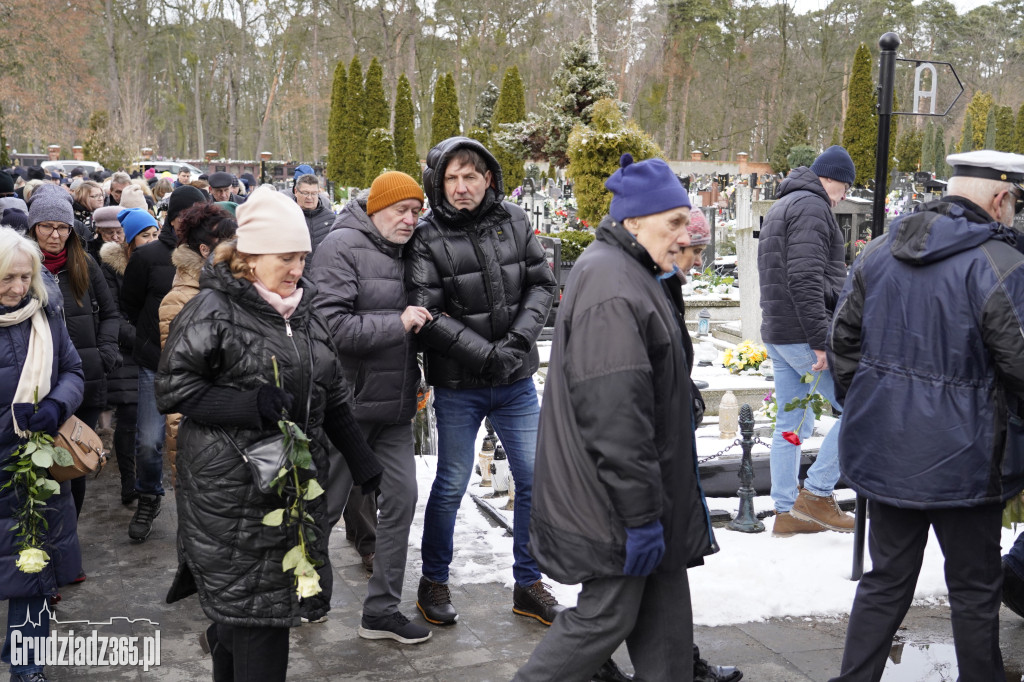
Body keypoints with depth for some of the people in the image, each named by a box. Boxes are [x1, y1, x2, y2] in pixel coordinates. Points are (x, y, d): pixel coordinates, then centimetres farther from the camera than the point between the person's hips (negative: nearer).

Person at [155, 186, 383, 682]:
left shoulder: (304, 310, 12)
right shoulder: (213, 310, -8)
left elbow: (332, 396, 19)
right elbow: (172, 388, -10)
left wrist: (363, 463, 15)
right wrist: (249, 405, -21)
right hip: (231, 488, -6)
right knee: (253, 602, -3)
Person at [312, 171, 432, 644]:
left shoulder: (402, 253, 12)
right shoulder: (342, 246, -13)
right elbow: (330, 326, -24)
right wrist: (397, 324, -22)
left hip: (394, 406, 7)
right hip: (348, 404, -7)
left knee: (401, 498, 6)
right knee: (324, 506, 6)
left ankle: (382, 610, 18)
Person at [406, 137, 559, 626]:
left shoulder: (514, 221, 2)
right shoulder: (428, 238, -9)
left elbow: (542, 284, 4)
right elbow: (427, 314, -15)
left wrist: (520, 340, -11)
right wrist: (486, 352, -21)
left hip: (517, 383, 4)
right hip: (458, 387, -4)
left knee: (535, 481, 7)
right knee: (451, 486, 6)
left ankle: (528, 585, 23)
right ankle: (434, 582, 26)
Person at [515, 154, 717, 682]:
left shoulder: (626, 271, 14)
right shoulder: (612, 291, -22)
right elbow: (615, 415, -27)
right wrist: (641, 514, -23)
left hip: (644, 486, 11)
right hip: (612, 499, -10)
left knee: (664, 602, 16)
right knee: (607, 615, 1)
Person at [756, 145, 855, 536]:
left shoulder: (782, 207, 23)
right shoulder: (812, 207, -10)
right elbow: (806, 279, -21)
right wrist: (820, 340, -22)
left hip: (777, 334, 11)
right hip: (804, 335, -10)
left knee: (791, 424, 13)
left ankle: (787, 512, 18)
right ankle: (817, 493, -2)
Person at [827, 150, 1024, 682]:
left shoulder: (877, 252, 3)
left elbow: (843, 339, 8)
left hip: (885, 452, 5)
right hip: (962, 459, -5)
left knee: (886, 579, 17)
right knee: (974, 589, 14)